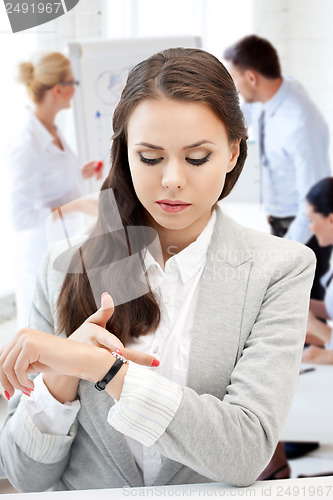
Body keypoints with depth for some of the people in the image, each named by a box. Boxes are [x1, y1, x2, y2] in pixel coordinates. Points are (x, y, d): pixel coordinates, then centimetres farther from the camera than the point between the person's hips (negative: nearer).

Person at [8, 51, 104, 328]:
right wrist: (78, 205, -28)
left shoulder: (52, 130, 2)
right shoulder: (27, 144, -25)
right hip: (43, 253, -8)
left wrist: (80, 173, 7)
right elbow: (21, 218, -26)